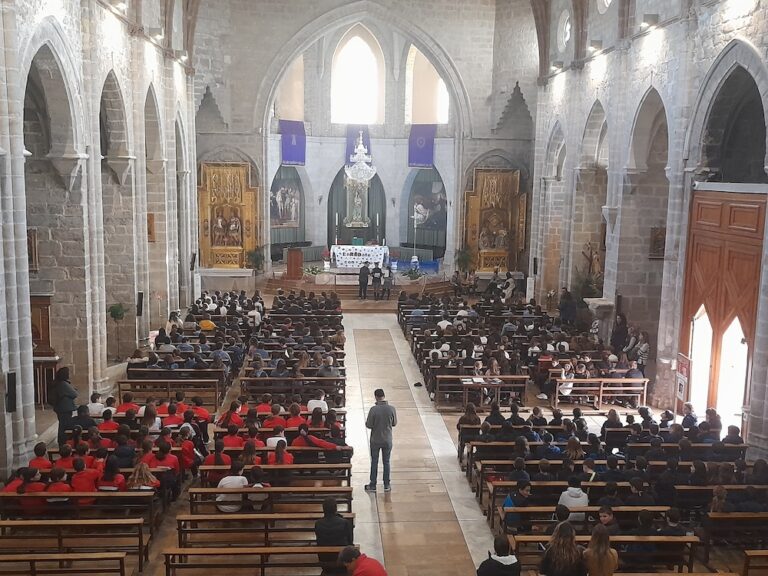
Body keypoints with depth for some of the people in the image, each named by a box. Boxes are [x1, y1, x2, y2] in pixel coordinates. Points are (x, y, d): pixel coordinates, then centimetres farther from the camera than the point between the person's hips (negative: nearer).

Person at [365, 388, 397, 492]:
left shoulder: (373, 409, -20)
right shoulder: (392, 409, -12)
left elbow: (369, 425, -14)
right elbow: (394, 423, 0)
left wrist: (366, 422, 7)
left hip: (375, 440, -2)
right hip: (387, 440, 2)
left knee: (374, 462, 11)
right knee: (386, 462, 14)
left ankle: (372, 486, 18)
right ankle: (386, 485, 21)